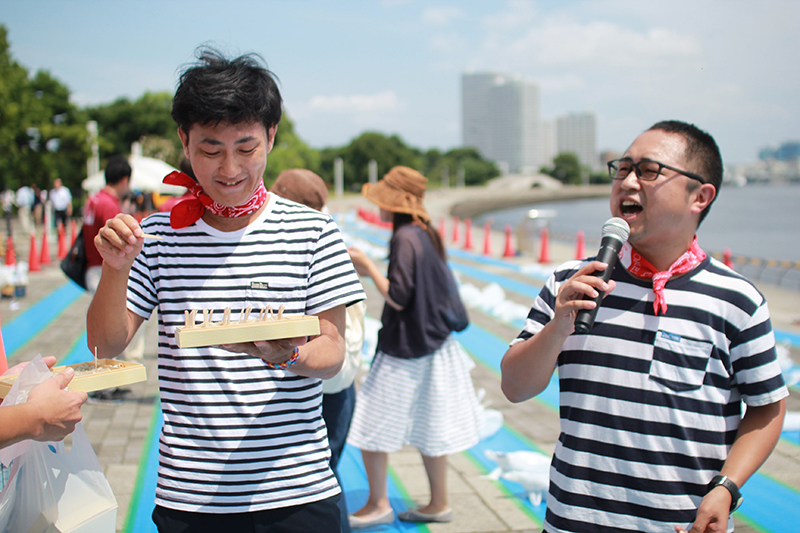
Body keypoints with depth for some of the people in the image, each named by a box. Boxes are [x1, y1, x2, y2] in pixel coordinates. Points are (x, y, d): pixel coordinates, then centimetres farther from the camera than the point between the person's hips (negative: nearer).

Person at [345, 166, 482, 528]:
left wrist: (368, 265, -11)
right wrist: (370, 271, 16)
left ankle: (378, 504, 11)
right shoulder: (426, 233, 8)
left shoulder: (405, 237, -20)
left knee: (370, 428, 2)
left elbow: (398, 297, -21)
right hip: (430, 345, 9)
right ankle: (439, 504, 23)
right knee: (428, 430, 15)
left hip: (405, 350, -9)